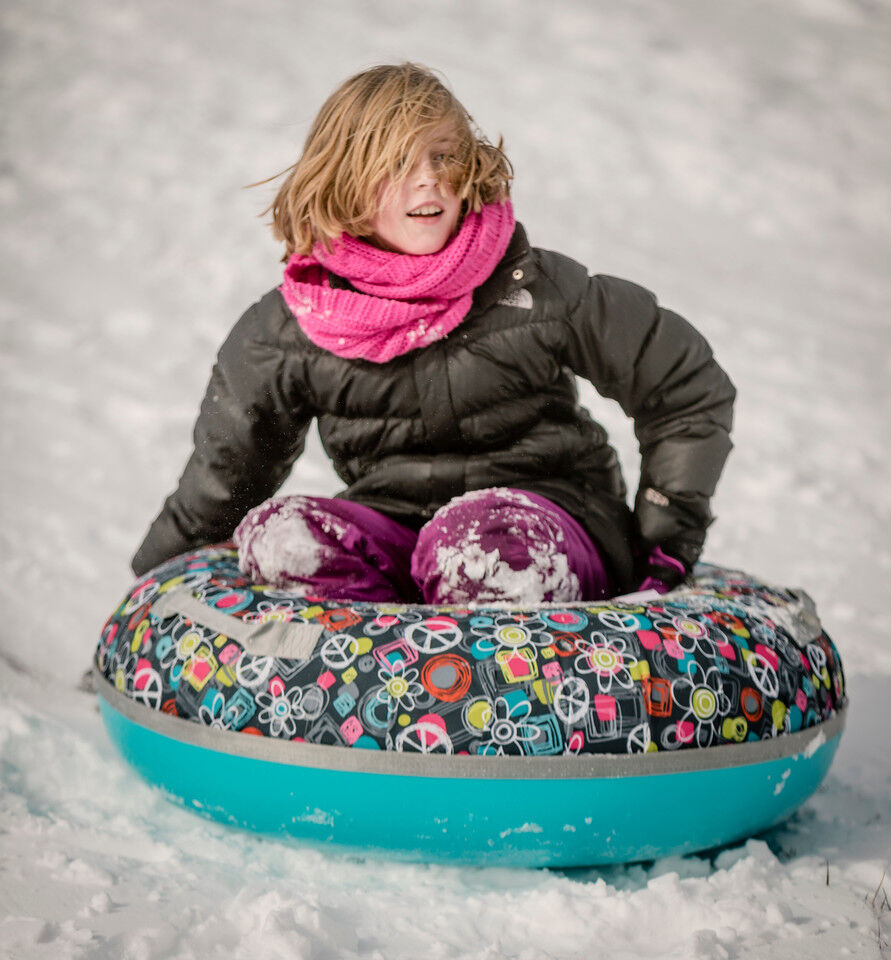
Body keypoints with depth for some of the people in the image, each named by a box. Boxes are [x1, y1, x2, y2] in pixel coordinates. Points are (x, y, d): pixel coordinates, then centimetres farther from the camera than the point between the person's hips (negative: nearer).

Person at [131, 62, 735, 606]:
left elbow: (692, 389, 2)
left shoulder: (538, 292, -7)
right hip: (393, 535, 3)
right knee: (275, 535, -28)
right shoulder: (286, 334, -1)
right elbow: (219, 482, 14)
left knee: (484, 533, -38)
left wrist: (666, 545, 1)